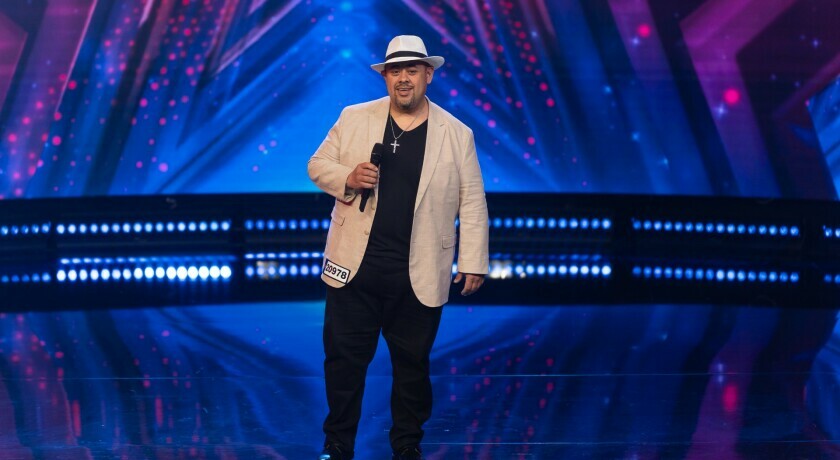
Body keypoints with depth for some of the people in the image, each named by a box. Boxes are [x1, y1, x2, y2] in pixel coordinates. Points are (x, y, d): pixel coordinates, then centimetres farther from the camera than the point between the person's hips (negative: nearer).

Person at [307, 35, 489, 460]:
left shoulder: (457, 134, 2)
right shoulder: (354, 118, 5)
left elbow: (472, 204, 1)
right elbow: (318, 165, 8)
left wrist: (473, 263, -4)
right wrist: (348, 178, -13)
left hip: (418, 276, 0)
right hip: (355, 266, 1)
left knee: (412, 365, 9)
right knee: (344, 359, 5)